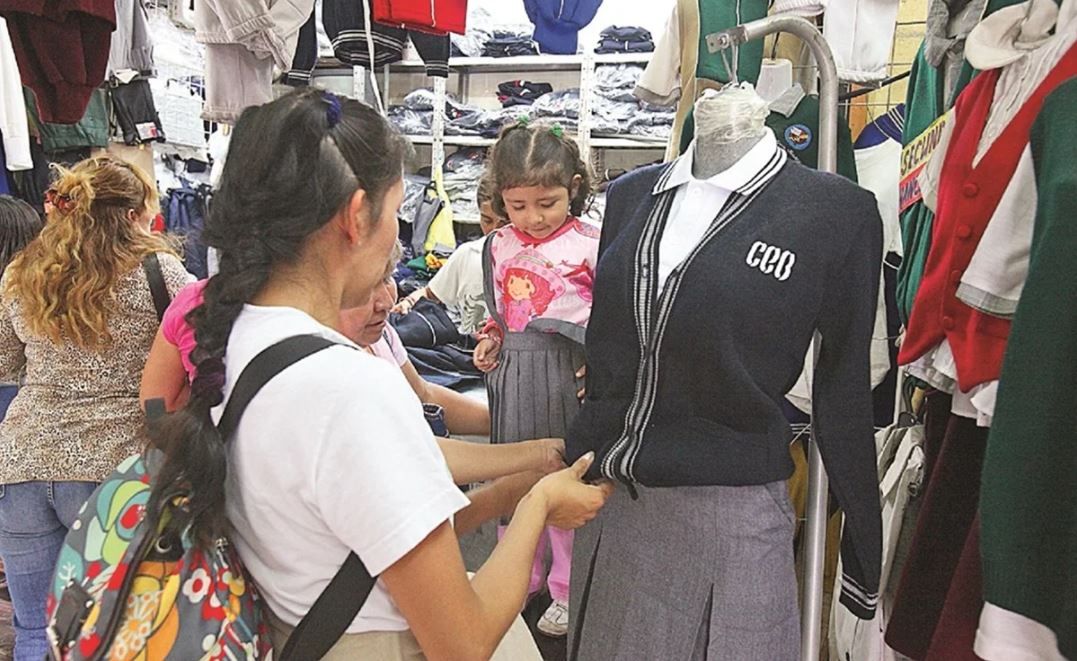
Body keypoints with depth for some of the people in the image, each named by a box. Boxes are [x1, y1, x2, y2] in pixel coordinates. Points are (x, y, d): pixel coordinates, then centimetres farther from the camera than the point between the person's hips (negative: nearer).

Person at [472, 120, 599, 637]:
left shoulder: (590, 245, -8)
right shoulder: (499, 245, 8)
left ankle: (568, 590, 25)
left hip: (568, 372, -5)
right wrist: (491, 339, 4)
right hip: (513, 372, 5)